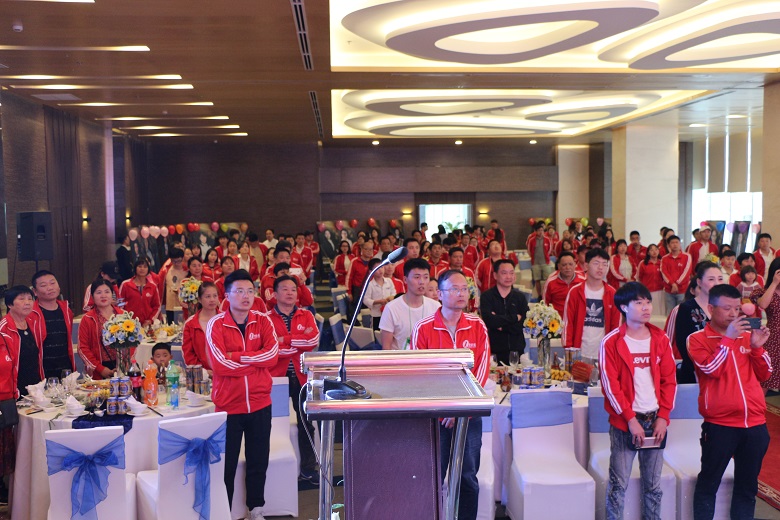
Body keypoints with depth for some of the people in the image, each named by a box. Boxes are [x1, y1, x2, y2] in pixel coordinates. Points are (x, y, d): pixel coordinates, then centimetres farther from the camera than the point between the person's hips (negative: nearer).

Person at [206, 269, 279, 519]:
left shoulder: (263, 321, 2)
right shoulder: (216, 325, -8)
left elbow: (273, 355, -10)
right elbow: (221, 365, -19)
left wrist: (237, 356, -16)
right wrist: (258, 360, -12)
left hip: (260, 403, 3)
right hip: (228, 404, -3)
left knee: (258, 461, 13)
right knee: (227, 463, 6)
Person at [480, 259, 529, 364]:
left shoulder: (520, 297, 8)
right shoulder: (487, 296, 1)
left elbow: (524, 324, -3)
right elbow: (488, 320, -15)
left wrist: (501, 326, -10)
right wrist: (515, 318, -9)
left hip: (517, 350, 2)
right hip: (494, 351, -2)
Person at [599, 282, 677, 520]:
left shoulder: (661, 339, 6)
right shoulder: (611, 342, -6)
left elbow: (669, 380, 7)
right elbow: (610, 384, -8)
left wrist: (663, 416, -2)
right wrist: (631, 419, -12)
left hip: (655, 420, 4)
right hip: (624, 422, -3)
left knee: (653, 484, 10)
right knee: (619, 483, -1)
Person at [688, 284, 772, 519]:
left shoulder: (747, 336, 12)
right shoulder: (698, 339, -1)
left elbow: (764, 375, 10)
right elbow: (711, 369, -16)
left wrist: (757, 347, -5)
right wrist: (728, 338, -16)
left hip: (755, 424, 5)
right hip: (719, 425, -4)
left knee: (747, 485, 13)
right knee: (708, 483, 5)